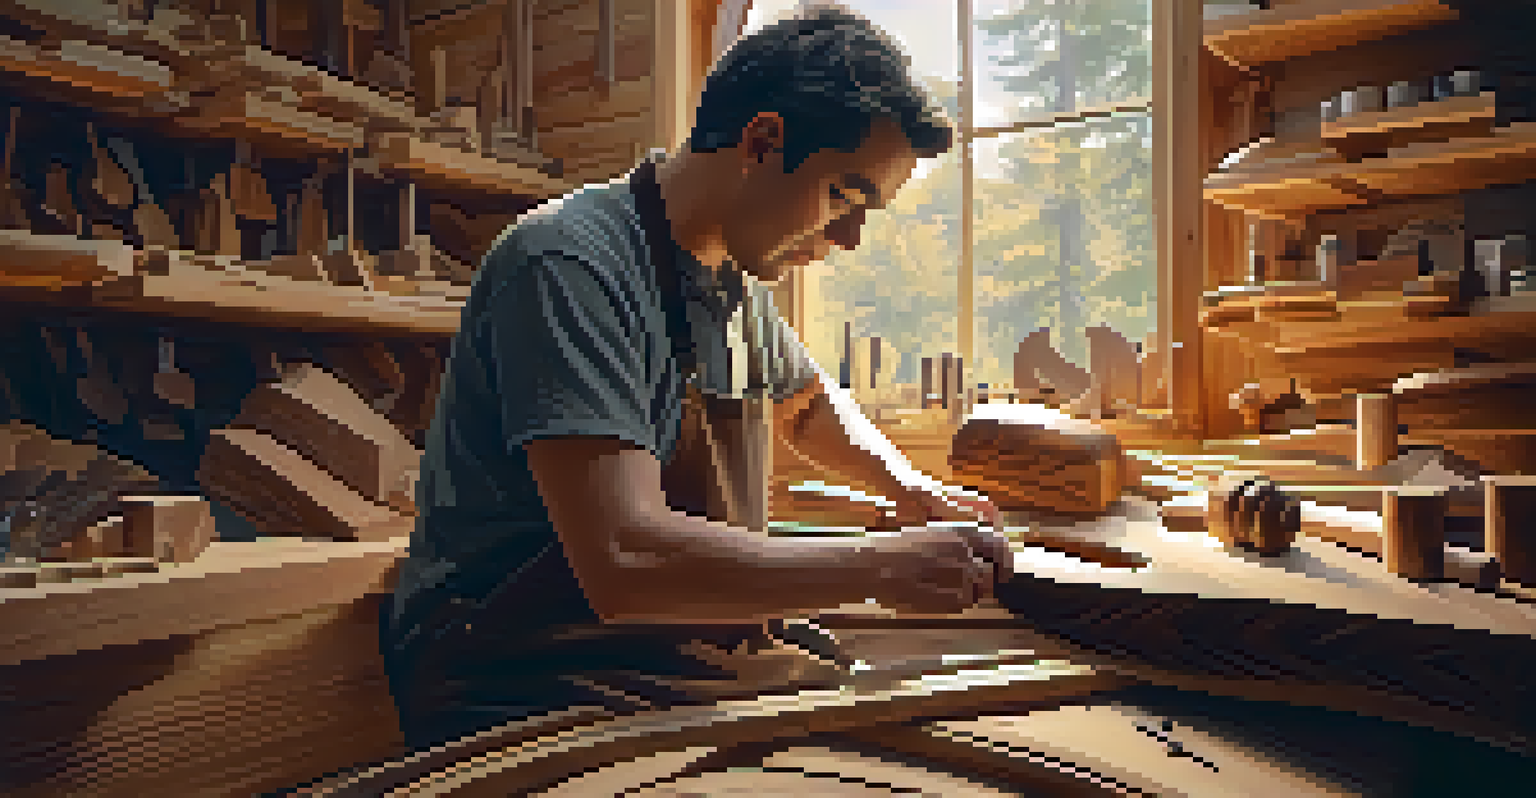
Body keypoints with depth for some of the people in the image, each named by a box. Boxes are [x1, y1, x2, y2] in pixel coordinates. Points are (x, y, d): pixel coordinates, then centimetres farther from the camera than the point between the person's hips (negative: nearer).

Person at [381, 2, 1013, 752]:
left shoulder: (735, 280, 8)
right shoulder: (569, 262, -20)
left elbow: (807, 402, 28)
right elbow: (625, 562, -31)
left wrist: (906, 485, 8)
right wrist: (881, 565, -22)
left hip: (685, 661, 8)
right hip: (518, 686, -7)